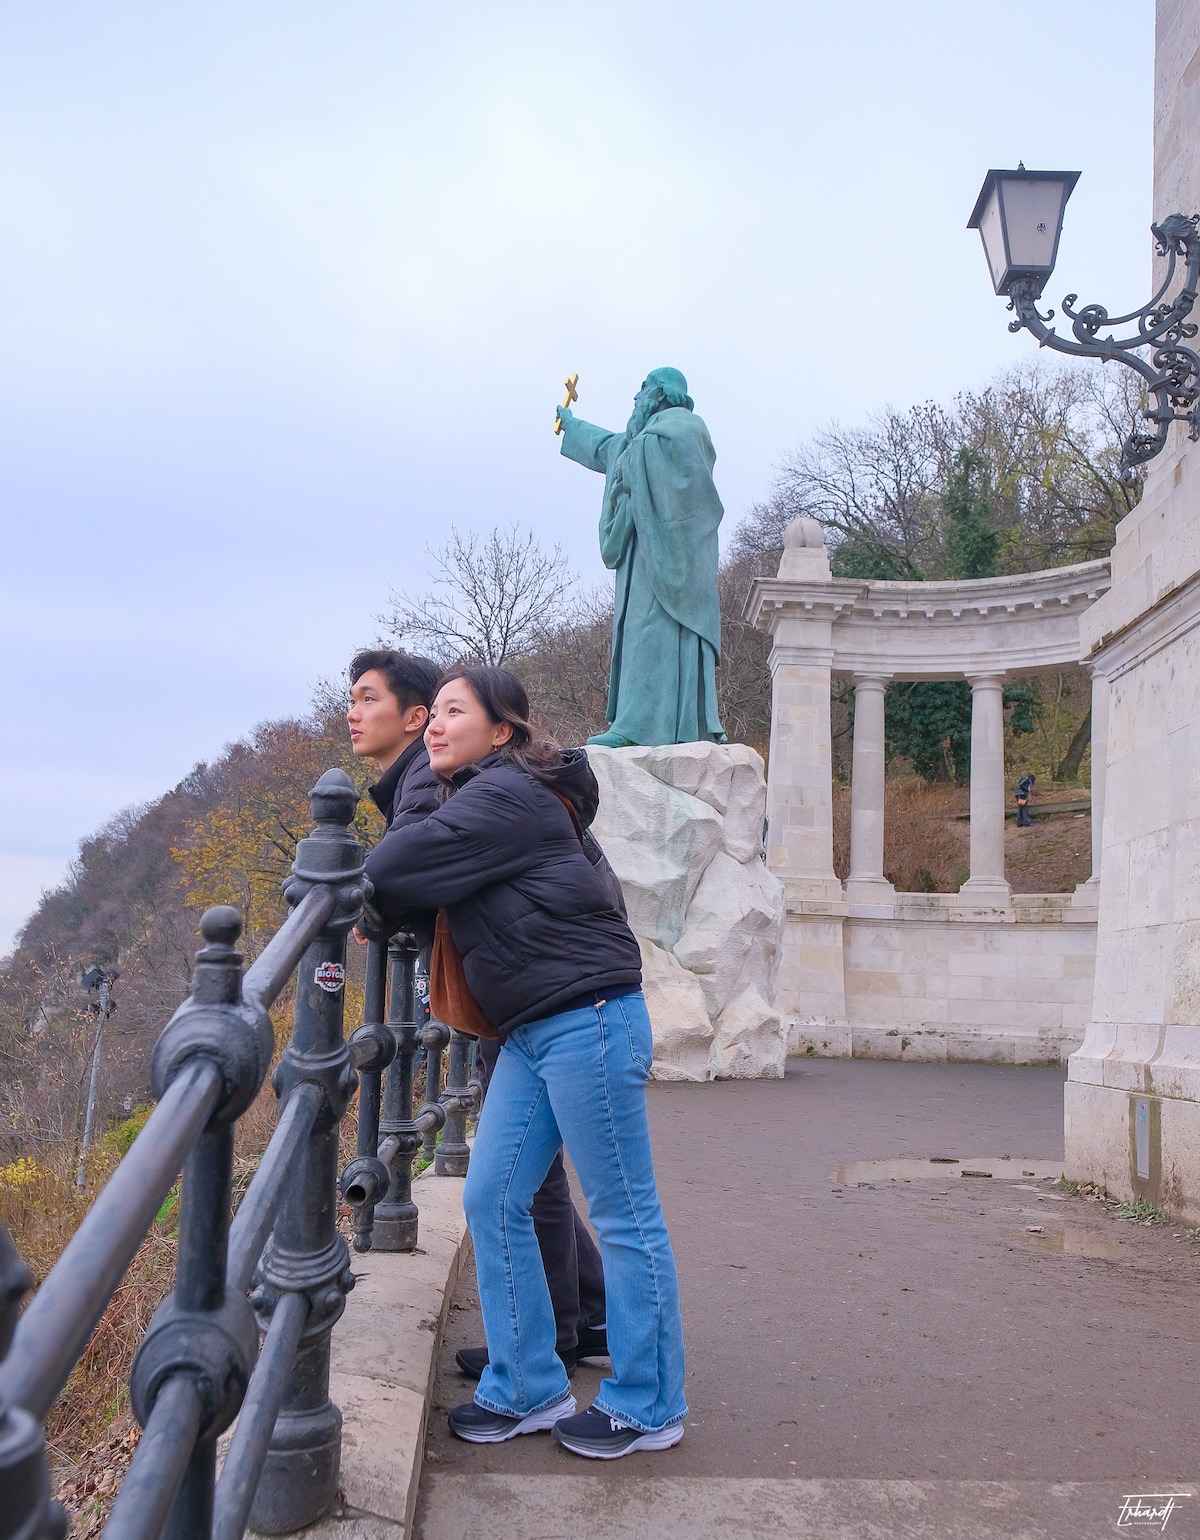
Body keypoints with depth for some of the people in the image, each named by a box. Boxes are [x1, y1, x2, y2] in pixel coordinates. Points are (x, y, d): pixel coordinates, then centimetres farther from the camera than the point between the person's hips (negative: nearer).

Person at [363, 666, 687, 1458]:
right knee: (492, 1202, 10)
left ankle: (648, 1407, 17)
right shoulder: (488, 797, 18)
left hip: (587, 1019, -10)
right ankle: (529, 1389, 23)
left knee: (626, 1215, 3)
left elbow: (392, 871, -17)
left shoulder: (504, 796, -12)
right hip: (531, 1033, 10)